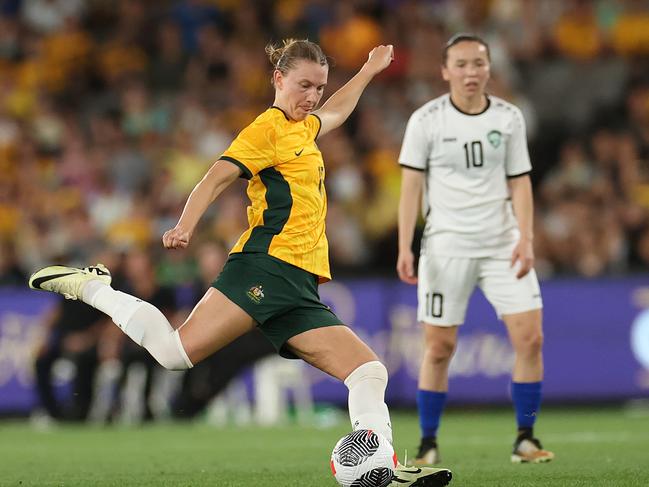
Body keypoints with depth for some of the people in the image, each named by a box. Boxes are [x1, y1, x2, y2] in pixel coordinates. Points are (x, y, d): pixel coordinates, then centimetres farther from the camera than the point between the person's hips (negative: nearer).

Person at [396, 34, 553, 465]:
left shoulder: (509, 118, 5)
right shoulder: (426, 120, -2)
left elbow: (520, 183, 8)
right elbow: (411, 185, -2)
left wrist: (525, 239, -5)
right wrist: (405, 247, -9)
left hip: (503, 244, 2)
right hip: (446, 247, -2)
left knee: (530, 337, -8)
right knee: (440, 347, -2)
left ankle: (526, 440, 4)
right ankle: (428, 444, 11)